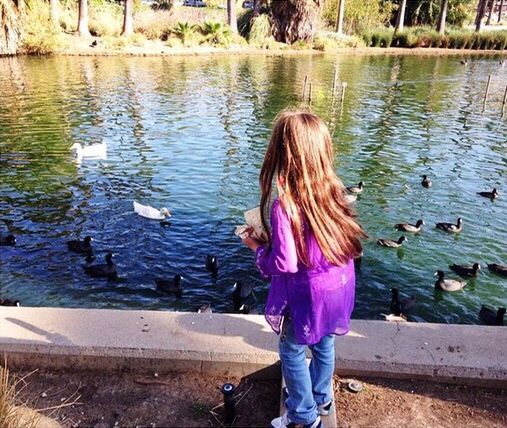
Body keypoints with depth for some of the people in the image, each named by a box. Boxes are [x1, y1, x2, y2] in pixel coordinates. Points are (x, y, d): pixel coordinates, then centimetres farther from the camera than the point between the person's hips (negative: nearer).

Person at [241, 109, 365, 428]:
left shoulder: (284, 206, -28)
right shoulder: (334, 191, -9)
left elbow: (284, 264, -26)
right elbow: (345, 241, 3)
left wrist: (257, 247, -6)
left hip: (307, 294, -6)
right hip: (338, 286, 6)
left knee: (292, 352, 18)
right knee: (325, 345, 27)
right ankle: (321, 399, 51)